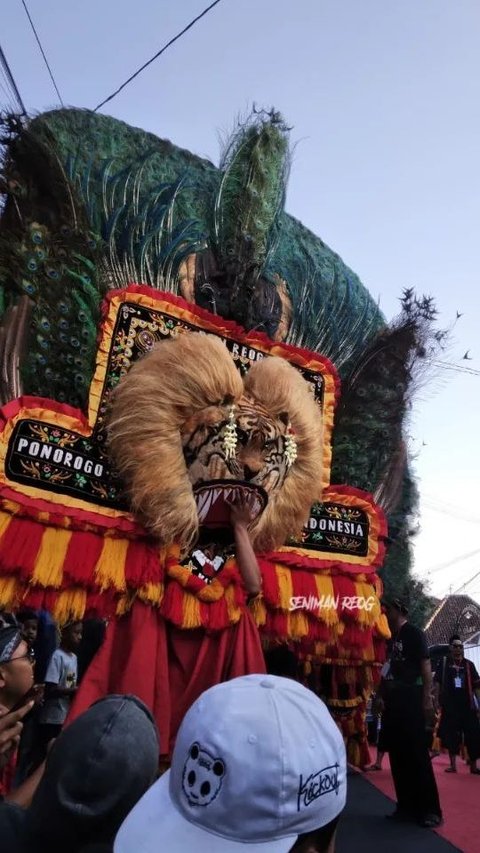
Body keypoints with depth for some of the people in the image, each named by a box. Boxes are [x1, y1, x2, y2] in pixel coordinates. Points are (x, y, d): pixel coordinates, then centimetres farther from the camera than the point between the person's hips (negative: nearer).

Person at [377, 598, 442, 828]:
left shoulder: (413, 633, -5)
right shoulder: (389, 637, 14)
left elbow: (425, 666, -11)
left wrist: (427, 698, -17)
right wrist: (382, 697, 10)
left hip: (411, 699, -7)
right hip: (392, 701, 7)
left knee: (417, 754, -5)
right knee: (397, 754, 9)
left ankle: (430, 809, 3)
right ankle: (407, 806, 18)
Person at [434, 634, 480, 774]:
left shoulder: (469, 664, 8)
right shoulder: (443, 662, 3)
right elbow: (437, 683, 2)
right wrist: (438, 700, -6)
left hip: (467, 705, 2)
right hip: (450, 705, -1)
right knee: (451, 735, 2)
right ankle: (453, 765, 11)